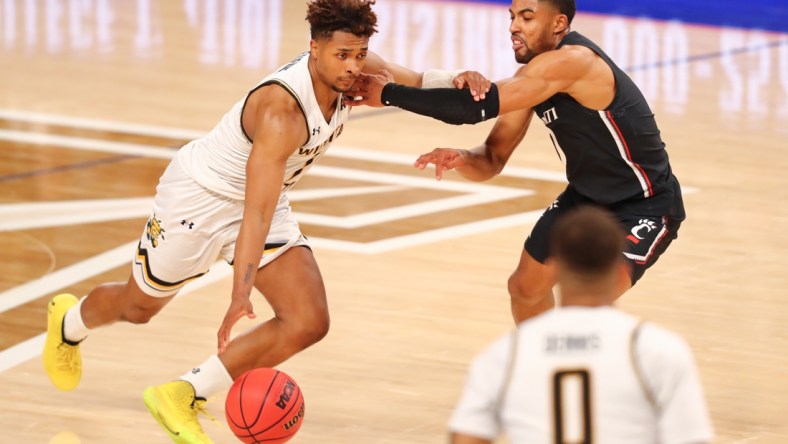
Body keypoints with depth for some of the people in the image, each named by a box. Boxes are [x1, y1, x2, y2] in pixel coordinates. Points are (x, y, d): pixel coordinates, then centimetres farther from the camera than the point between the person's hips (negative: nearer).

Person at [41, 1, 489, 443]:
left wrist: (453, 79, -25)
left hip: (267, 198, 7)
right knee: (139, 306, 16)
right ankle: (69, 321, 53)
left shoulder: (353, 72, -17)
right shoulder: (282, 111, -39)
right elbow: (256, 213, -43)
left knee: (310, 322, -12)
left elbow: (415, 82, -1)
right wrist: (241, 295, -50)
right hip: (200, 195, -7)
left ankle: (183, 397, -3)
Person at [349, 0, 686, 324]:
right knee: (525, 287, 18)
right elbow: (492, 160, 1)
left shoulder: (572, 61, -31)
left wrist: (388, 94, -28)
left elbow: (477, 107, -35)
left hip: (645, 206, -10)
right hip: (586, 196, 10)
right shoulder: (532, 80, -3)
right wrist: (460, 160, -23)